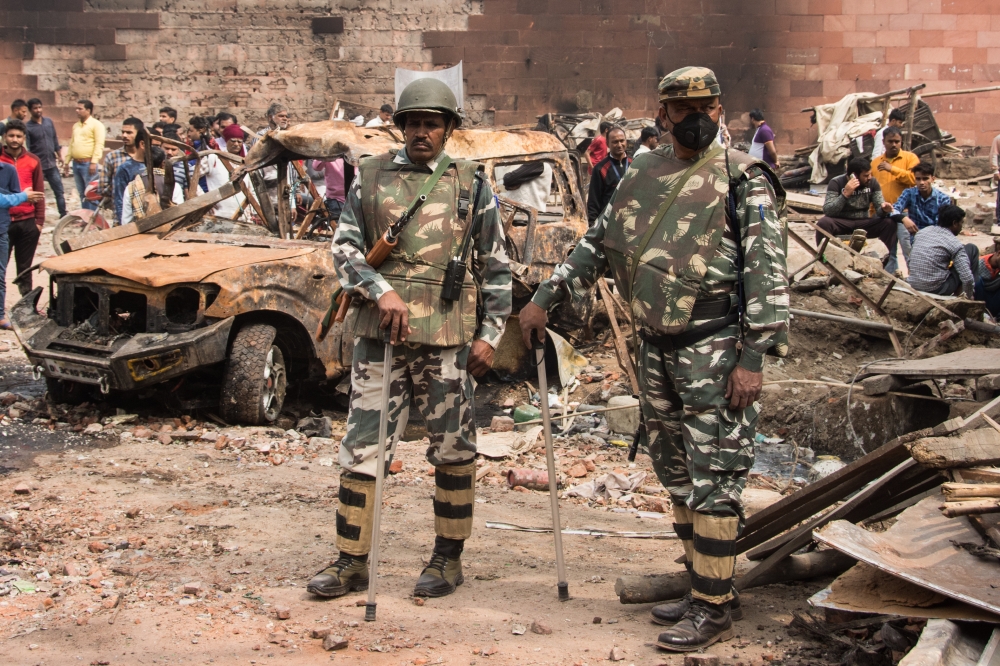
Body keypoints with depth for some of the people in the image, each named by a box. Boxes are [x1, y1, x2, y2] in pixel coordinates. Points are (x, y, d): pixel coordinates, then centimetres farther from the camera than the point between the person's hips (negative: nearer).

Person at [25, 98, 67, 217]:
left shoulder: (49, 122, 6)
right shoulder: (27, 127, -9)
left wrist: (59, 155, 15)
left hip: (52, 164, 4)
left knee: (59, 191, 7)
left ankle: (63, 215, 14)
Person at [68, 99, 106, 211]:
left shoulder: (96, 124, -6)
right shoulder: (76, 125, 18)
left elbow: (99, 145, -13)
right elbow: (72, 143, 22)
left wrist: (94, 162, -20)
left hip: (88, 163, -8)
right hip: (76, 163, 8)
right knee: (82, 193, 12)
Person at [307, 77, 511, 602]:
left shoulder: (471, 185, 6)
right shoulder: (371, 178, 9)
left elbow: (496, 266, 8)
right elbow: (344, 247, 5)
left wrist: (489, 334, 2)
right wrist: (381, 291, -11)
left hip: (447, 337, -1)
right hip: (380, 332, 1)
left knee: (453, 449, 6)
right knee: (362, 447, 2)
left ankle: (448, 558, 20)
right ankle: (352, 562, 12)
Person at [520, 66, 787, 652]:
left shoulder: (741, 179, -7)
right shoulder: (643, 175, 12)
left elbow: (767, 269, -13)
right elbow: (598, 243, 21)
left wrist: (754, 357, -19)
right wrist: (544, 299, 17)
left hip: (716, 349, -7)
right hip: (656, 346, 7)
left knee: (713, 481, -4)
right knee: (677, 476, 14)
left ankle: (713, 609, 4)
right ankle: (707, 585, 27)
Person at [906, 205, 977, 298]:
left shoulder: (922, 232, 6)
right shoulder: (954, 244, -11)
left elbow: (910, 259, 17)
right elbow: (967, 278, -15)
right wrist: (969, 296, 2)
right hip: (937, 290, -7)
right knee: (972, 249, 7)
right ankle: (958, 292, 13)